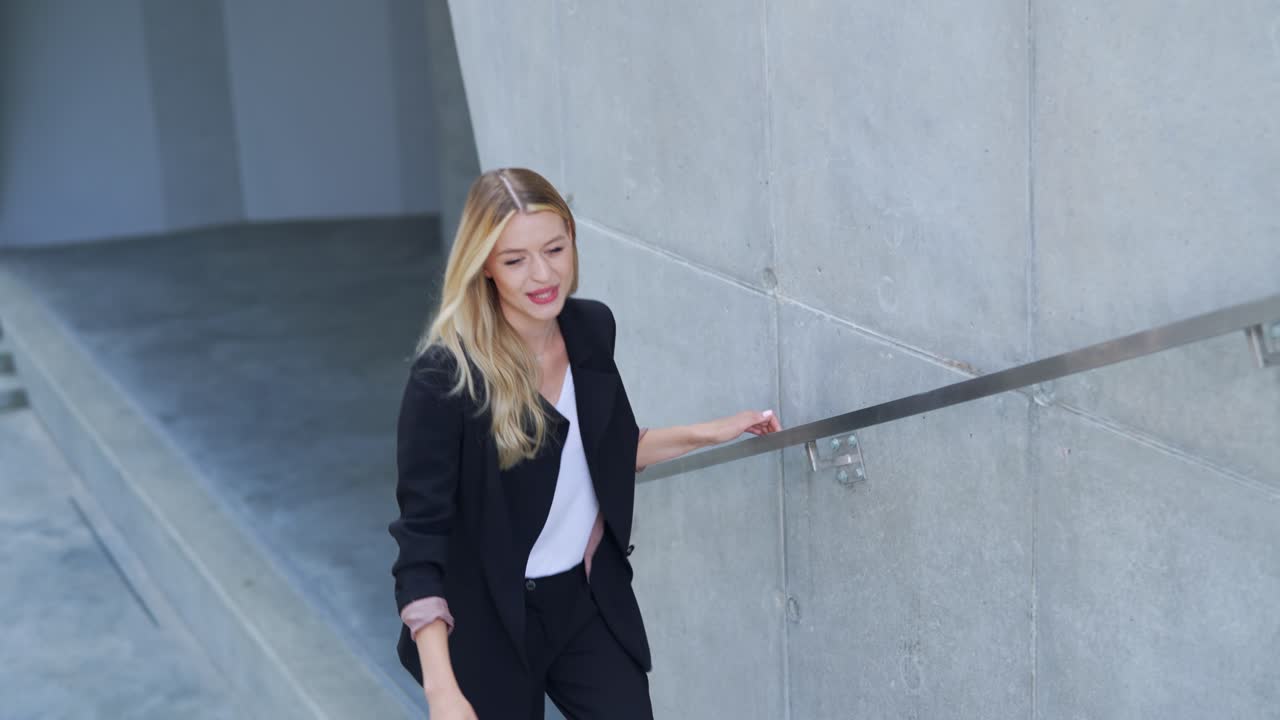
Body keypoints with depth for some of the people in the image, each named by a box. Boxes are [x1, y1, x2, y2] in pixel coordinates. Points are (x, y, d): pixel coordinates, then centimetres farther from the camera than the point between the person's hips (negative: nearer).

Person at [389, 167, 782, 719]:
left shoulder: (592, 327, -5)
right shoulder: (446, 376, -23)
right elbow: (421, 535, -21)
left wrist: (707, 434, 9)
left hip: (592, 599, 5)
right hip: (489, 620, -4)